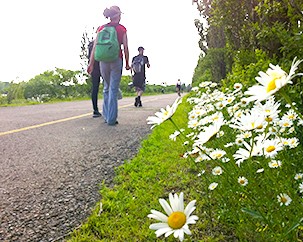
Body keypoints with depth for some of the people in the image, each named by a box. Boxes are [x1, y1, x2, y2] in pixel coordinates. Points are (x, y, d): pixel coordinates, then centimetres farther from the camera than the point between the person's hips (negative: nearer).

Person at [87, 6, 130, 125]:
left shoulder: (101, 28, 9)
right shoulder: (122, 29, 1)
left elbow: (95, 47, 3)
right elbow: (125, 48, -3)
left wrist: (91, 64, 4)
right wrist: (127, 63, 6)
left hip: (103, 60, 3)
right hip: (116, 60, -3)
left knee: (106, 88, 18)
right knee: (114, 89, -1)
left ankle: (106, 116, 19)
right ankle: (111, 119, -3)